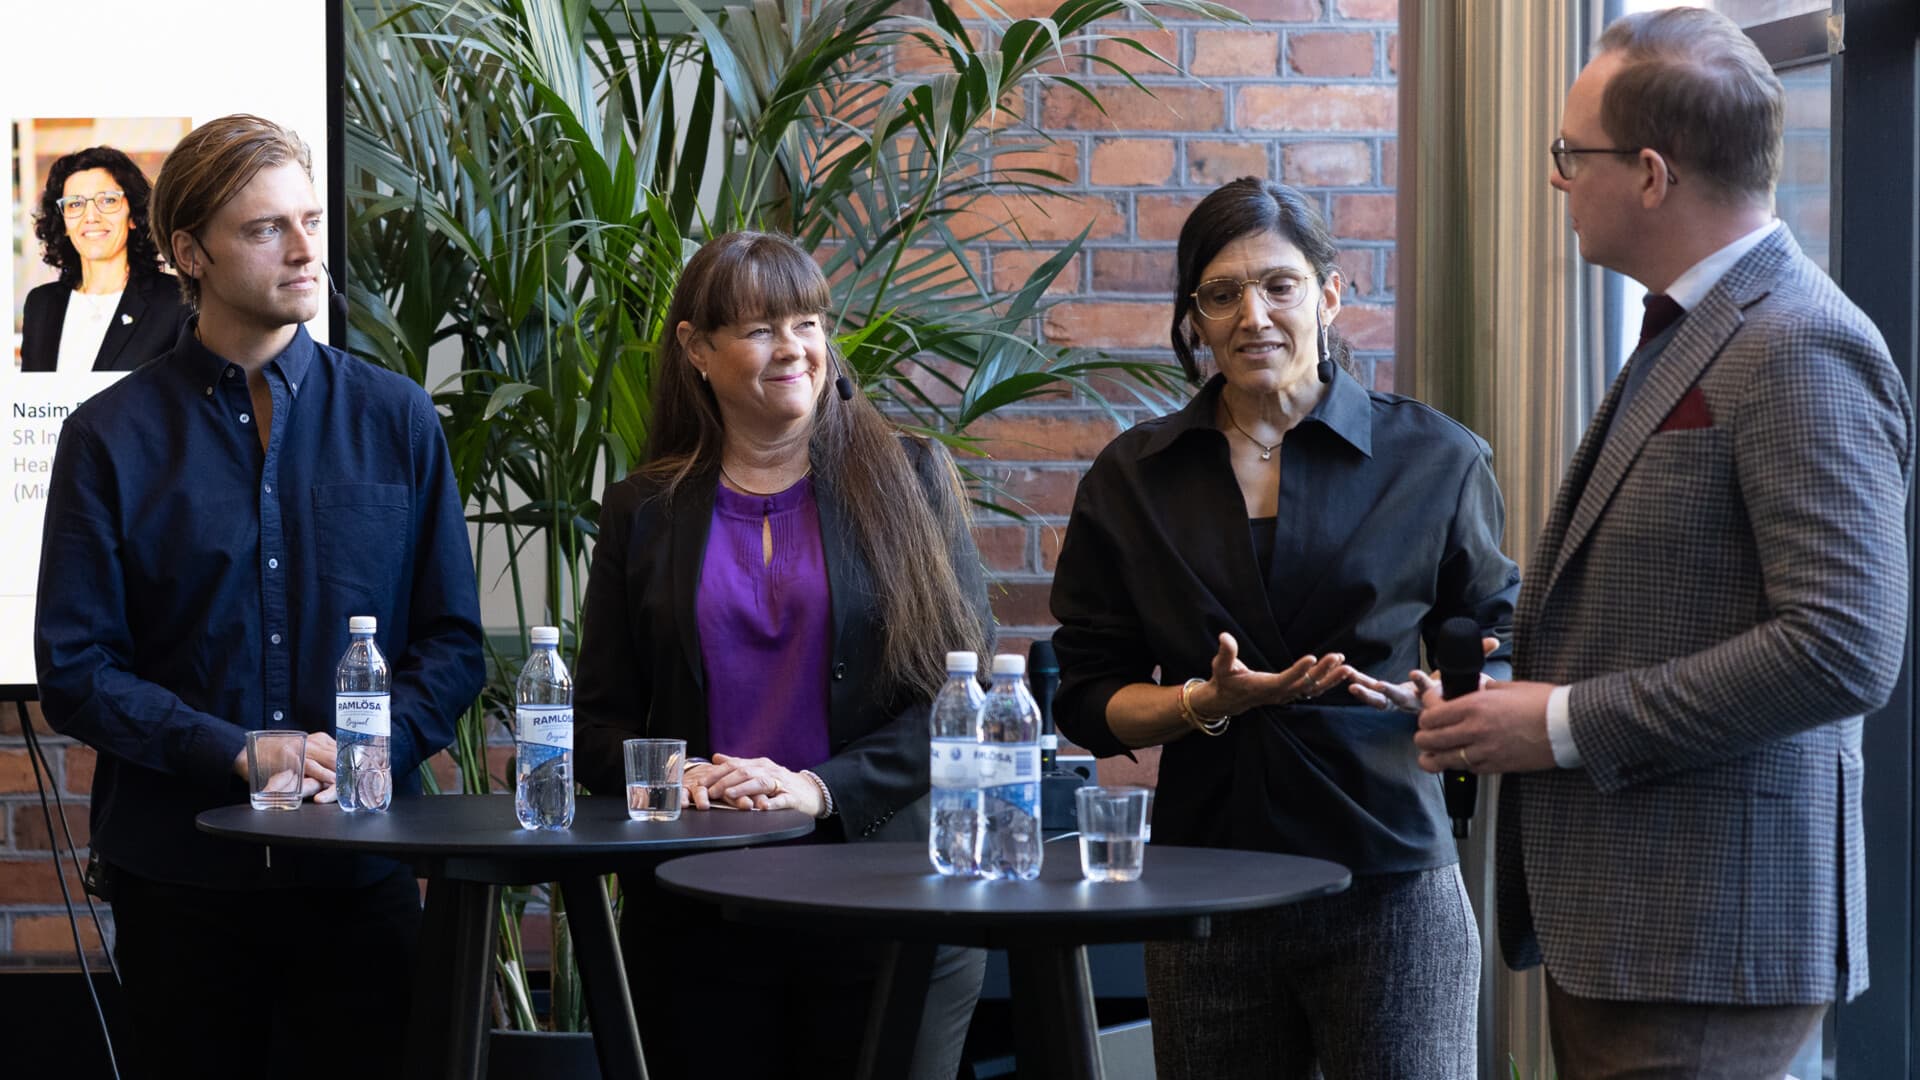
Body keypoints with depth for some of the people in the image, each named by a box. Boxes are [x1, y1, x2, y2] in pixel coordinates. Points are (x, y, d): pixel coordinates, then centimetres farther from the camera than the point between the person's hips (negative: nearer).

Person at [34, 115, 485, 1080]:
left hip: (363, 871, 1)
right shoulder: (112, 437, 2)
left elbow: (452, 641, 7)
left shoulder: (396, 420, 8)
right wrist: (240, 754, -15)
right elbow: (74, 672, -3)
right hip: (181, 871, -1)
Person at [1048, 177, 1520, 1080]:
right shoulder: (1131, 480, 8)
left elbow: (1501, 658, 8)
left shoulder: (1433, 461, 3)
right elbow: (1089, 701, 8)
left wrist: (1420, 692, -13)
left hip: (1389, 887, -2)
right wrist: (1206, 702, -11)